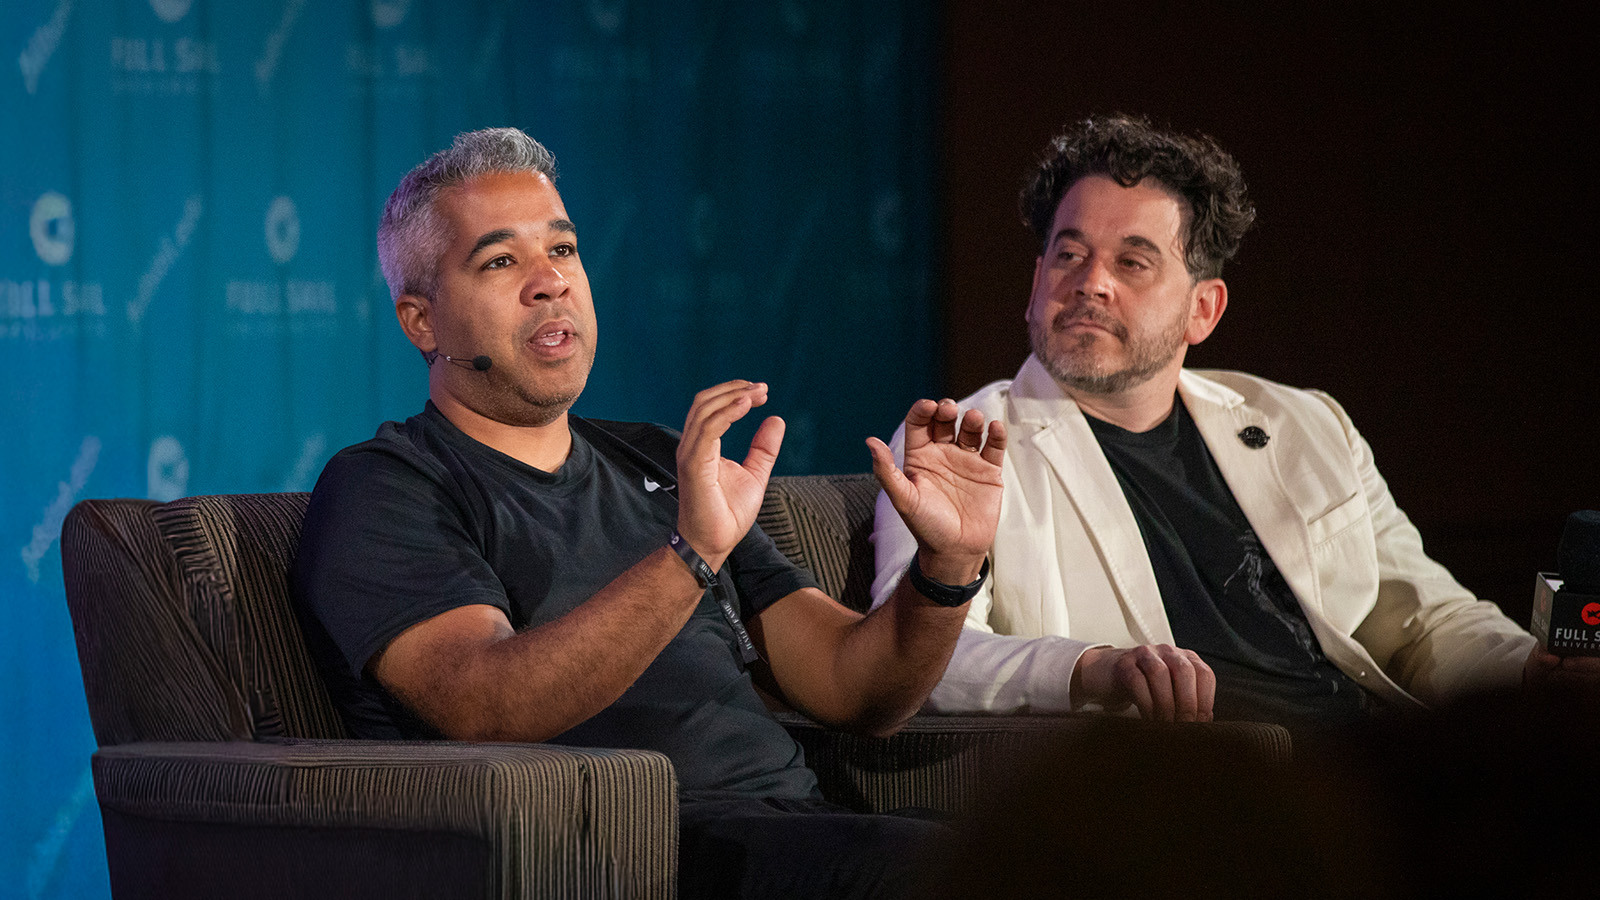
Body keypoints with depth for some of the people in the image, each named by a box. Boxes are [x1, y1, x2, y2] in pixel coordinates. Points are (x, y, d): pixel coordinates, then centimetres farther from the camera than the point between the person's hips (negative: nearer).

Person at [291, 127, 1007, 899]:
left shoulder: (661, 466, 27)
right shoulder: (379, 489, 6)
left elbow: (856, 688, 19)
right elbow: (487, 707, -15)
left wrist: (948, 567, -2)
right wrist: (689, 556, -27)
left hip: (796, 827, 6)